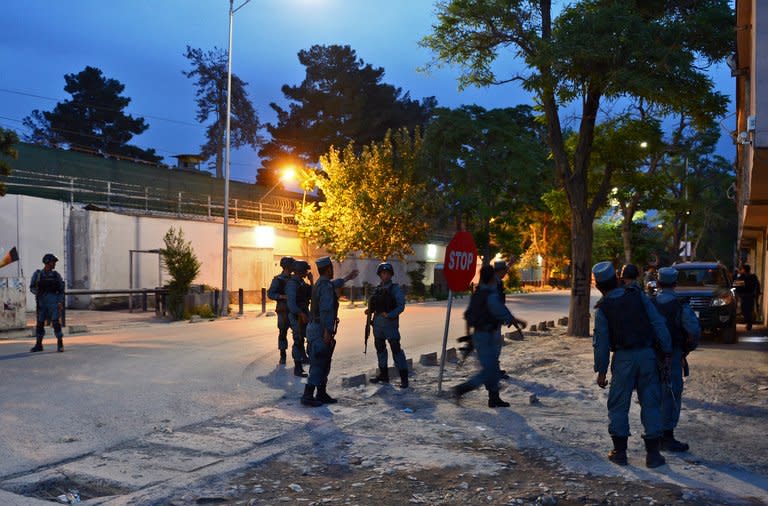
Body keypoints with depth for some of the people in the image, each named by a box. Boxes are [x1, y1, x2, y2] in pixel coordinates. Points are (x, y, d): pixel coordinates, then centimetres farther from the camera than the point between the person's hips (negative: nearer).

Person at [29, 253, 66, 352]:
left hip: (53, 300, -1)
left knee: (55, 321, -11)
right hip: (41, 301, 1)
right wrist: (37, 293, -14)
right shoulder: (38, 274, 5)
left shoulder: (56, 275, 6)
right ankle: (38, 345, 18)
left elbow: (61, 289, 6)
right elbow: (32, 287, 7)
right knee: (40, 323, 6)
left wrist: (61, 302, -5)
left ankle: (60, 344, -6)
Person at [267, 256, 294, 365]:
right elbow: (270, 294, -9)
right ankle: (283, 356, 6)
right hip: (283, 311, -4)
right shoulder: (278, 280, -3)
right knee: (282, 332, -1)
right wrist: (282, 297, -22)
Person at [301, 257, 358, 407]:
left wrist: (347, 278, 51)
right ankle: (307, 396, -4)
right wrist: (327, 331, -26)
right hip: (320, 331, -10)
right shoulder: (326, 286, -17)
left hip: (315, 328, 10)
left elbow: (334, 284, 37)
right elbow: (326, 310, -25)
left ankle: (322, 395, 20)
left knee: (324, 364, 15)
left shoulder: (320, 284, 14)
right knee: (318, 365, -6)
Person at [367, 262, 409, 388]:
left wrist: (390, 315, -23)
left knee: (396, 349, -8)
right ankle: (383, 375, 27)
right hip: (378, 323, 7)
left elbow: (401, 306, -11)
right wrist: (370, 310, 0)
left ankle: (404, 377, -4)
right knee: (380, 348, 14)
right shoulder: (378, 289, 12)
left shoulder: (395, 288, -6)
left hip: (390, 323, -7)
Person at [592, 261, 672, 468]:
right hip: (647, 354, 2)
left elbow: (601, 342, -2)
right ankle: (653, 453, 10)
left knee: (618, 405, 10)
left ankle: (619, 451, 13)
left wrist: (601, 371, 5)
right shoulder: (637, 295, 2)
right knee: (650, 404, 8)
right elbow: (658, 323, -1)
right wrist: (667, 351, 3)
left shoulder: (602, 309, -3)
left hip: (623, 358, -2)